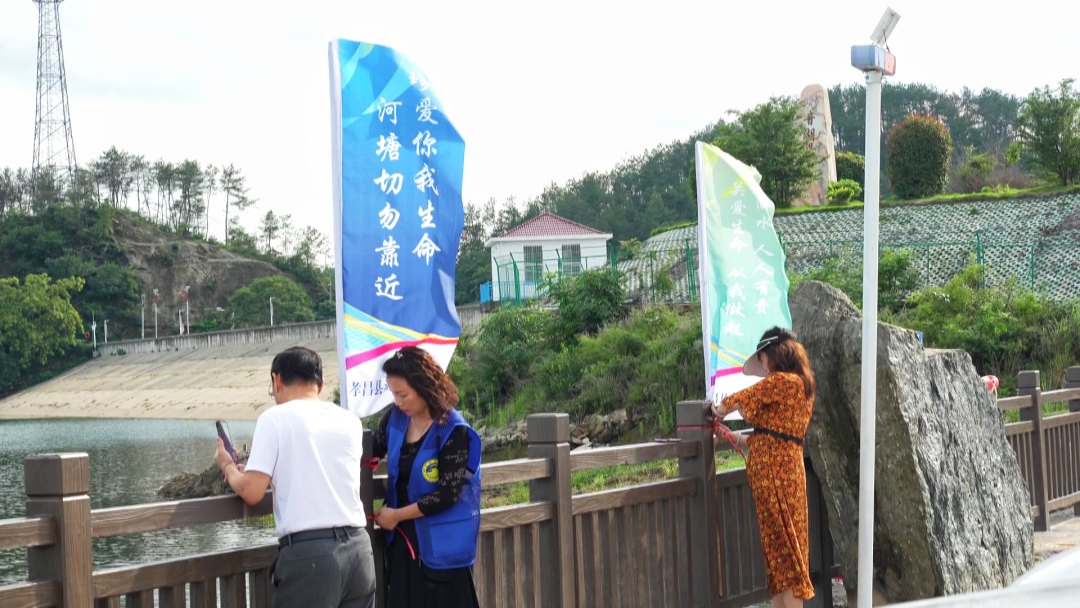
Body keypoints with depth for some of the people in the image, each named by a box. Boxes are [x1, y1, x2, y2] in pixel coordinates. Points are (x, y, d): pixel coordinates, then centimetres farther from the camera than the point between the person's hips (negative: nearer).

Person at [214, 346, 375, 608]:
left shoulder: (275, 418, -3)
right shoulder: (350, 421, 13)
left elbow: (251, 492, -6)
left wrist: (228, 466, 13)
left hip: (309, 553, -5)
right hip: (358, 547, 6)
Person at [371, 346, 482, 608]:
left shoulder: (453, 431, -17)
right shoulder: (395, 418, 1)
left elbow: (448, 494, -18)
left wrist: (396, 515, -11)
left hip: (443, 547, -6)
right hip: (403, 542, 6)